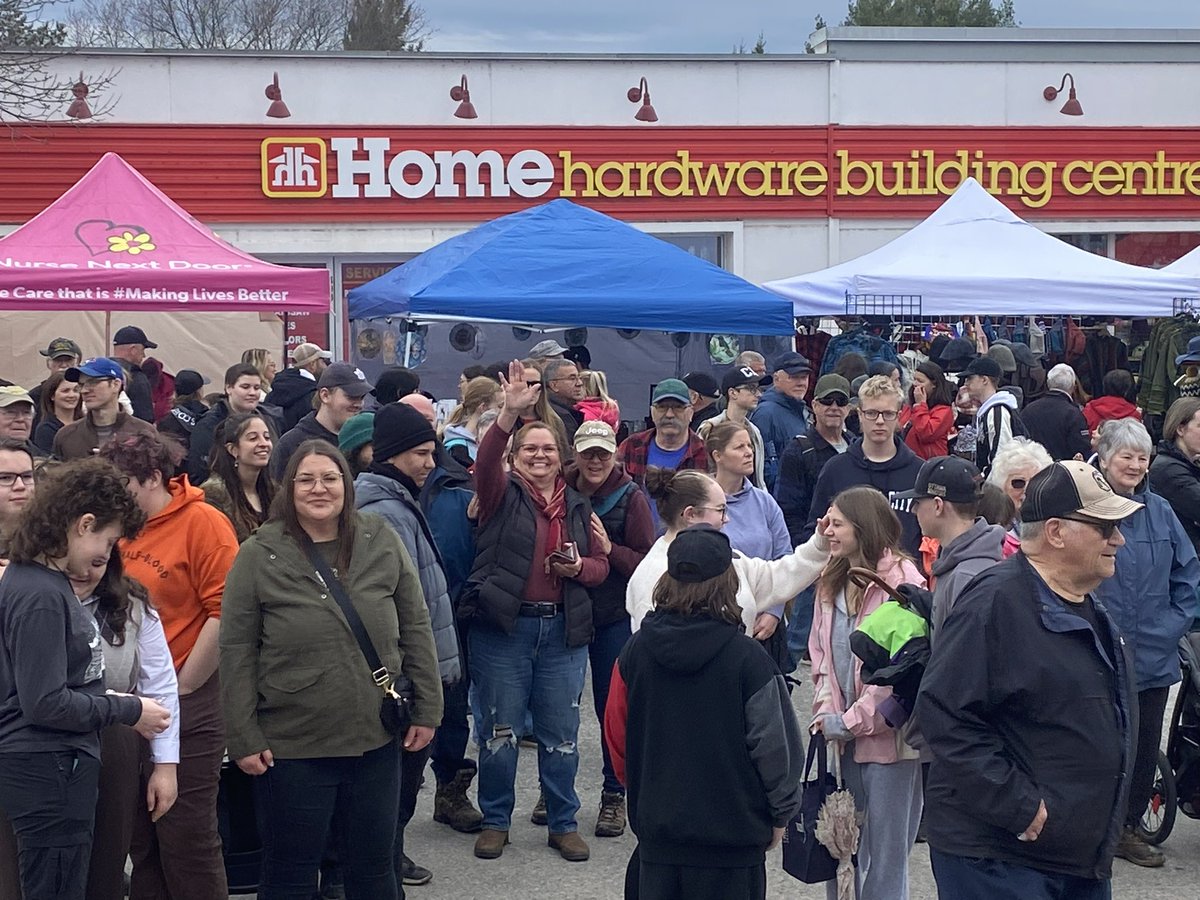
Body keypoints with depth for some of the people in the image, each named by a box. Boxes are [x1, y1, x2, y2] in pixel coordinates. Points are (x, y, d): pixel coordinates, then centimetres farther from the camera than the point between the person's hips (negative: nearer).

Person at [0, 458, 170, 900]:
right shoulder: (39, 596, -19)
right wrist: (129, 710, -12)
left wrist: (114, 702, 5)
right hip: (47, 771, -10)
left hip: (58, 768, 10)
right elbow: (45, 703, -22)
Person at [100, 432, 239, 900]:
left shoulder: (202, 522, -10)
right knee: (141, 837, 14)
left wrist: (181, 689, -12)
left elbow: (225, 613, -16)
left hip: (188, 705, -7)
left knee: (186, 837, 0)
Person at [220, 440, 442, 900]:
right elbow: (237, 652, -5)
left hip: (376, 741, 2)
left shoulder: (382, 542, 1)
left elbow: (415, 630, 6)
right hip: (291, 748, -2)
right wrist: (243, 738, -7)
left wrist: (426, 710, 4)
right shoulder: (259, 555, -5)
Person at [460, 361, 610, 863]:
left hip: (563, 631, 3)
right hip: (502, 628, -3)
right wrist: (510, 412, -35)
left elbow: (601, 567, 13)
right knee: (499, 731, 5)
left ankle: (563, 823, 20)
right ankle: (495, 821, 18)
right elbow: (484, 461, -21)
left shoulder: (577, 506, 13)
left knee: (561, 735, 8)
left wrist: (579, 567, -10)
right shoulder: (502, 494, 1)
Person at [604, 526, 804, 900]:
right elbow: (776, 746, -9)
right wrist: (781, 813, 6)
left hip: (657, 830, 4)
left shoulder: (636, 651, -4)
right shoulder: (747, 660, -15)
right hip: (732, 837, -4)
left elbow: (617, 734, 6)